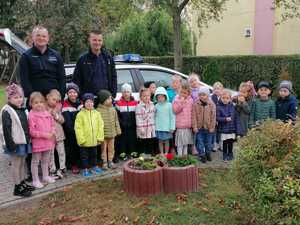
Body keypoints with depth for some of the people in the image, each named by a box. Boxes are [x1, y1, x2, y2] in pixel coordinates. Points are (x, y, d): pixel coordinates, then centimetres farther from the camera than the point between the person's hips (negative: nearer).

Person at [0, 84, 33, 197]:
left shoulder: (22, 110, 11)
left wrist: (28, 140, 17)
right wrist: (10, 144, -21)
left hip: (23, 142, 8)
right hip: (15, 143, -8)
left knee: (22, 163, 17)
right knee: (16, 164, 1)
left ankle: (22, 183, 30)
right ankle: (17, 188, 10)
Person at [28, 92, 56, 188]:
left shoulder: (47, 113, 4)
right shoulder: (31, 115, -17)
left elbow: (52, 125, 13)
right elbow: (31, 131, -19)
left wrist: (52, 132, -7)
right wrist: (44, 134, -22)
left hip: (48, 141, 6)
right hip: (37, 143, -6)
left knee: (46, 160, 21)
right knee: (35, 161, 8)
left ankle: (46, 176, 38)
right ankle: (35, 180, 19)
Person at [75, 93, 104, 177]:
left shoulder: (97, 113, 0)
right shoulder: (80, 114, -10)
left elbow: (100, 126, 2)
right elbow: (78, 128, -13)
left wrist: (100, 138, -2)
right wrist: (81, 139, -17)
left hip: (94, 140, 4)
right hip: (84, 141, -4)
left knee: (94, 154, 20)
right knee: (84, 156, 9)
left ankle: (94, 167, 35)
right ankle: (85, 169, 21)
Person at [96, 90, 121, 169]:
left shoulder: (113, 109, 4)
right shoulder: (99, 110, -10)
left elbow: (116, 121, 10)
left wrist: (118, 130, 9)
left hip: (112, 133, 4)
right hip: (103, 133, -4)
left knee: (111, 148, 12)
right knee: (104, 148, 6)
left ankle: (110, 161, 24)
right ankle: (104, 162, 17)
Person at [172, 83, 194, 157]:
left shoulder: (190, 100, 5)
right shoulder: (177, 99, -6)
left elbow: (192, 111, 13)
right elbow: (175, 110, -14)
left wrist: (192, 122, 8)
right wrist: (181, 103, -24)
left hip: (188, 124, 4)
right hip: (180, 124, -4)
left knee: (186, 141, 14)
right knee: (180, 141, -1)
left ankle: (185, 154, 25)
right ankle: (180, 155, 9)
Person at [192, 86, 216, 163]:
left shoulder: (212, 104, -3)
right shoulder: (195, 104, -6)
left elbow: (213, 117, -1)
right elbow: (193, 116, -6)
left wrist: (212, 127, -4)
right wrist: (194, 126, -10)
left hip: (208, 127, 1)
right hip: (199, 127, -1)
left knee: (208, 142, 13)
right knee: (200, 142, 5)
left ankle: (208, 153, 32)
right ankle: (202, 155, 18)